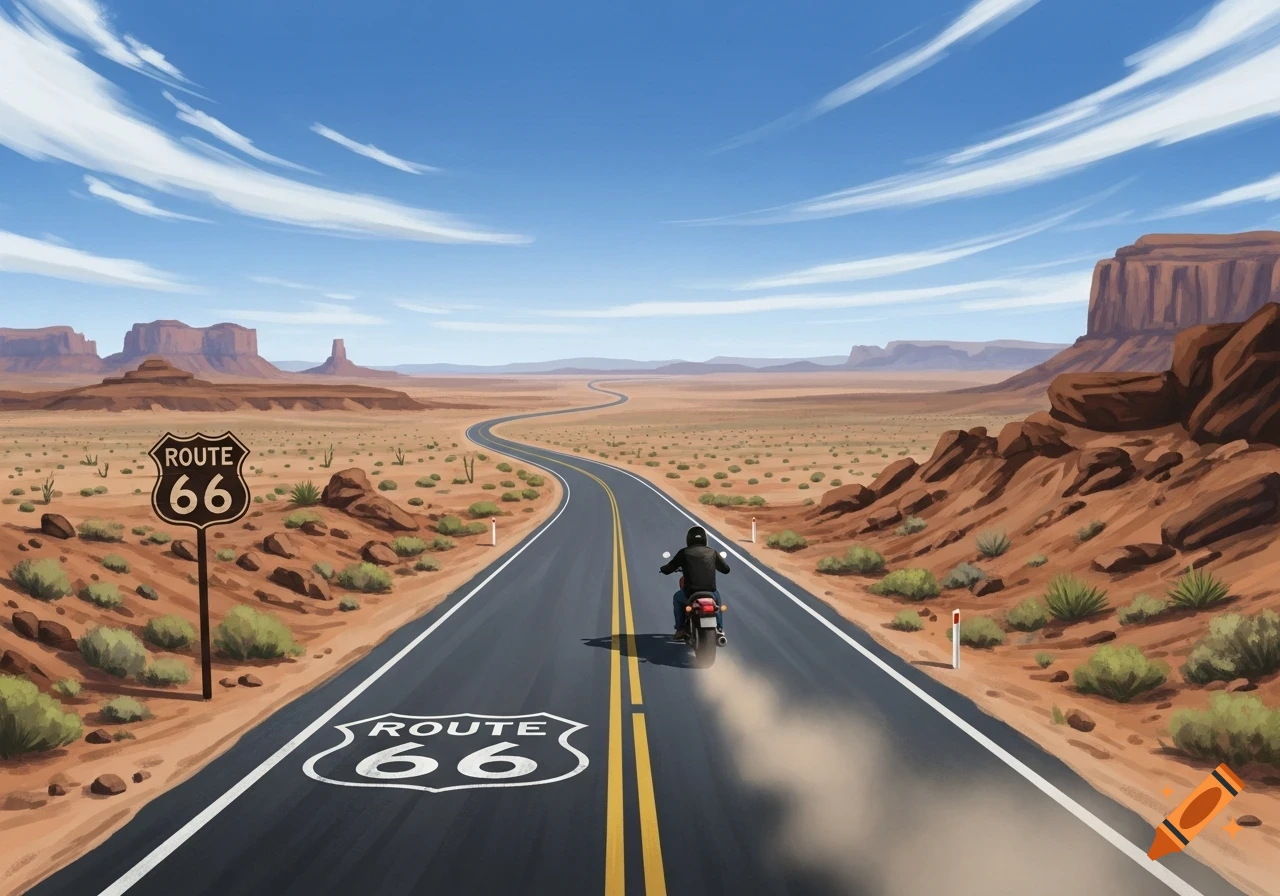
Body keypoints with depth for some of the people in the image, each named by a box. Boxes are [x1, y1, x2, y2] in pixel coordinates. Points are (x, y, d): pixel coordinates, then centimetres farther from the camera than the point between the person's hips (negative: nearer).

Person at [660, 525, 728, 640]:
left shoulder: (684, 552, -1)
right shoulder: (712, 552, 6)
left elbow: (667, 570, 3)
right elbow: (726, 569, 17)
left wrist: (662, 568, 28)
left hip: (691, 593, -2)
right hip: (710, 593, 2)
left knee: (676, 598, 32)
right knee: (717, 596, 38)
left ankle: (680, 629, 26)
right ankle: (719, 629, 33)